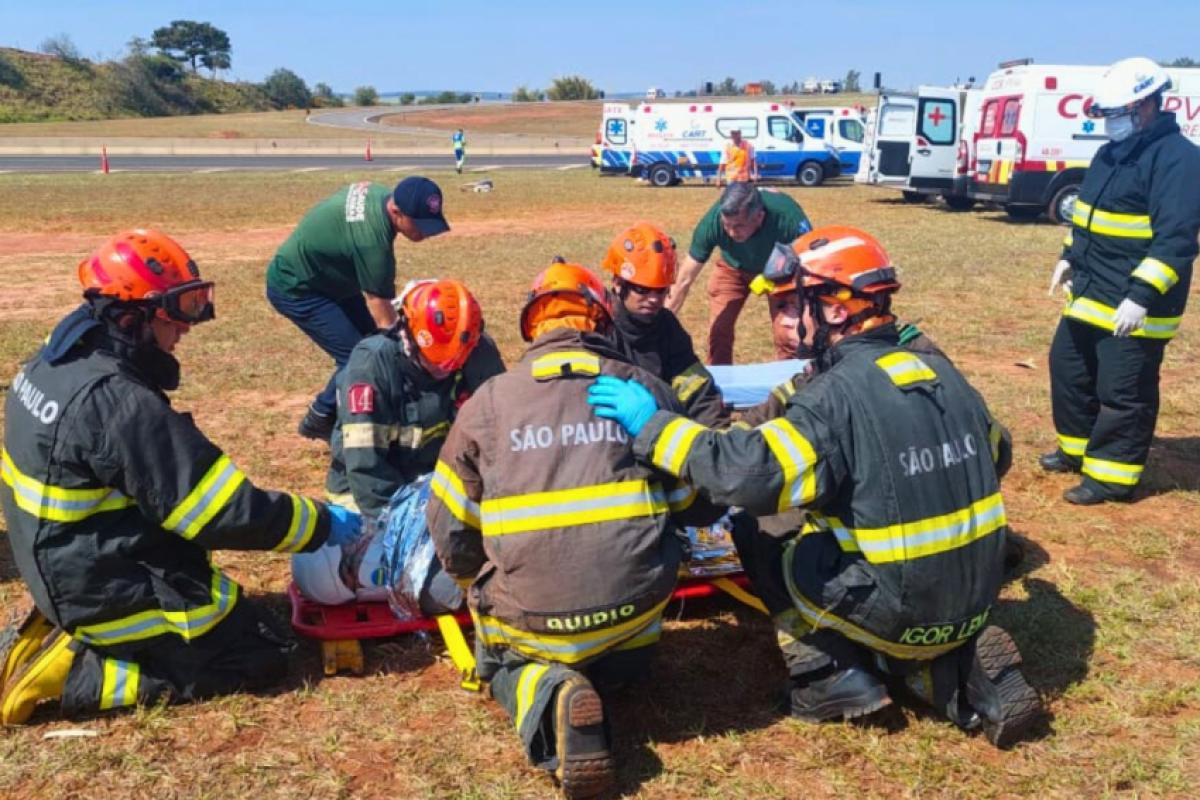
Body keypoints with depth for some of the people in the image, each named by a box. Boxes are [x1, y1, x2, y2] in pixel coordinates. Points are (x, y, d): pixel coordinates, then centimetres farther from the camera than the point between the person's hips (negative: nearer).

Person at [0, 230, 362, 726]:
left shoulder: (55, 364, 0)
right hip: (113, 589, -10)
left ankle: (61, 631, 13)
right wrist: (323, 523, -13)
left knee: (233, 609, 25)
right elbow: (224, 511, -26)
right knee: (262, 658, -3)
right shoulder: (123, 404, -29)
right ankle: (74, 674, -6)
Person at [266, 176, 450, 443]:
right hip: (295, 288, -9)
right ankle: (320, 421, 9)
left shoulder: (381, 193, -12)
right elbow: (384, 320, -32)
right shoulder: (372, 240, -37)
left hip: (325, 276, 9)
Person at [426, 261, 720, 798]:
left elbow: (450, 533, 7)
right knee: (625, 656, 37)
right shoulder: (646, 390, 4)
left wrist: (484, 592, 28)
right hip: (635, 609, 3)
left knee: (504, 660, 31)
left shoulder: (487, 402, 3)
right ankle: (602, 678, 4)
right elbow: (700, 506, 13)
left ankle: (548, 696, -3)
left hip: (528, 617, -3)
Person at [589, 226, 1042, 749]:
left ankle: (832, 677, 3)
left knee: (761, 542, 8)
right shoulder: (939, 370, 4)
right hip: (974, 600, 7)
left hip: (902, 612, -6)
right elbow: (996, 455, 19)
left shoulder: (840, 394, -19)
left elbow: (754, 475, -31)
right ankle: (962, 666, 12)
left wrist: (654, 428, -22)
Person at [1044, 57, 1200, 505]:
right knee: (1068, 367, 18)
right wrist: (1070, 257, 17)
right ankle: (1077, 448, 35)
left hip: (1133, 302, -9)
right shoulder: (1112, 152, 12)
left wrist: (1142, 296, -29)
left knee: (1123, 393, -2)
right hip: (1090, 292, 10)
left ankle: (1112, 476, 9)